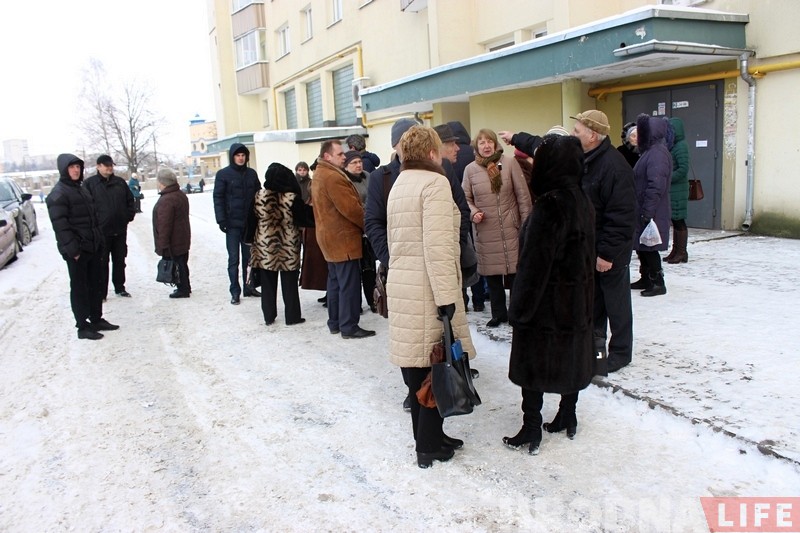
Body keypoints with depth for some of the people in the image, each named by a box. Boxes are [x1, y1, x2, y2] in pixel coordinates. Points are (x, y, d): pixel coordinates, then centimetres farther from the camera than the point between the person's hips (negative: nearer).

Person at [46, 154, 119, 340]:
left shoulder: (82, 189, 16)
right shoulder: (58, 193, -11)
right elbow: (59, 224, -18)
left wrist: (99, 241, 14)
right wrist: (72, 249, -22)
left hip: (92, 247, 8)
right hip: (76, 250, -8)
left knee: (94, 285, 15)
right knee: (79, 288, 0)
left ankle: (96, 319, 26)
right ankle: (82, 326, 8)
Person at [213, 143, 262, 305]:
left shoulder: (251, 173, 8)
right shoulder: (223, 174, -2)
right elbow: (218, 198, -4)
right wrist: (221, 220, -11)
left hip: (250, 222, 3)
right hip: (233, 223, -3)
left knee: (249, 256, 10)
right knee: (233, 259, 1)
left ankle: (249, 287, 20)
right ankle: (235, 291, 7)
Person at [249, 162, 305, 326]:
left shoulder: (259, 196, -5)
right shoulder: (293, 198, -14)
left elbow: (254, 218, 4)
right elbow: (302, 219, -5)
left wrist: (253, 239, 16)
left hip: (265, 246, 2)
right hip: (288, 247, -2)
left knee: (268, 283, 12)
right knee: (289, 283, 8)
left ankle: (269, 316, 19)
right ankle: (292, 316, 14)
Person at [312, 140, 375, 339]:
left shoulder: (319, 175, 14)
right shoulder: (333, 177, -20)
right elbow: (350, 208, -23)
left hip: (330, 237, 11)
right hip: (342, 238, -11)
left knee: (335, 282, 16)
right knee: (349, 284, -5)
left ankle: (335, 322, 23)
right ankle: (349, 327, 0)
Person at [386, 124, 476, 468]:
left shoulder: (399, 184, 15)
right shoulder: (434, 183, -11)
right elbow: (438, 246, -20)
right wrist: (447, 297, -19)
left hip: (400, 285, 9)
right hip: (428, 289, -8)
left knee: (417, 365, 14)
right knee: (436, 366, 2)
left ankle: (427, 437, 26)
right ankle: (429, 447, 11)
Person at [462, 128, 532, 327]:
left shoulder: (509, 162, -3)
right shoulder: (470, 169, 0)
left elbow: (523, 195, -2)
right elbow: (465, 198, 9)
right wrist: (473, 212, -11)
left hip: (510, 229, -1)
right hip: (485, 232, 2)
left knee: (515, 273, 2)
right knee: (492, 276, 10)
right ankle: (498, 313, 26)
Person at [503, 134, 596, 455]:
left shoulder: (549, 206, -23)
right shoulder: (582, 201, 3)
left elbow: (534, 264, -22)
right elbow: (586, 254, 12)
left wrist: (519, 310, -16)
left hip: (546, 303, -8)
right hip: (577, 302, 8)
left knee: (532, 364, 4)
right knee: (571, 358, 18)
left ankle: (532, 431, 12)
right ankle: (567, 419, 32)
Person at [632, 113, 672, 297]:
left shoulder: (657, 153, -17)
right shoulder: (650, 151, 14)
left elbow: (656, 186, -24)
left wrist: (647, 212, -24)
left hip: (650, 213, -10)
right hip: (642, 211, 10)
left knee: (649, 248, -4)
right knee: (641, 247, 16)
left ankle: (658, 283, 5)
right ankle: (646, 279, 27)